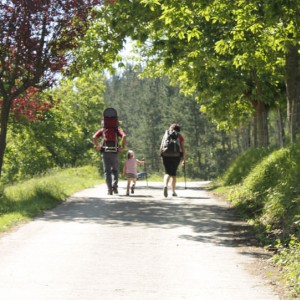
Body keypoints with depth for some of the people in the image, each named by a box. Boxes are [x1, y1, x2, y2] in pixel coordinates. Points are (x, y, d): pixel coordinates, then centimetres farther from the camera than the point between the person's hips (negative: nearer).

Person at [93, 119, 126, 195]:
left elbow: (94, 137, -5)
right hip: (114, 152, 0)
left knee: (107, 171, 5)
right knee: (115, 170, 14)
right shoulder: (117, 129, 11)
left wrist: (97, 146, 3)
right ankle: (114, 186, -6)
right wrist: (122, 146, -5)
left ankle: (109, 189, -1)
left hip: (105, 152, 0)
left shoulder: (102, 130, 12)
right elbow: (124, 136, -8)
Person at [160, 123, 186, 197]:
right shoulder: (180, 136, 8)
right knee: (173, 173, 13)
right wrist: (184, 160, 5)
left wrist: (162, 157, 14)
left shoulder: (165, 135, 13)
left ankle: (165, 185, -21)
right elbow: (183, 149, 2)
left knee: (167, 173, 8)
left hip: (166, 156, 1)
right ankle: (173, 192, 14)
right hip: (176, 156, -1)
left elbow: (161, 147, 7)